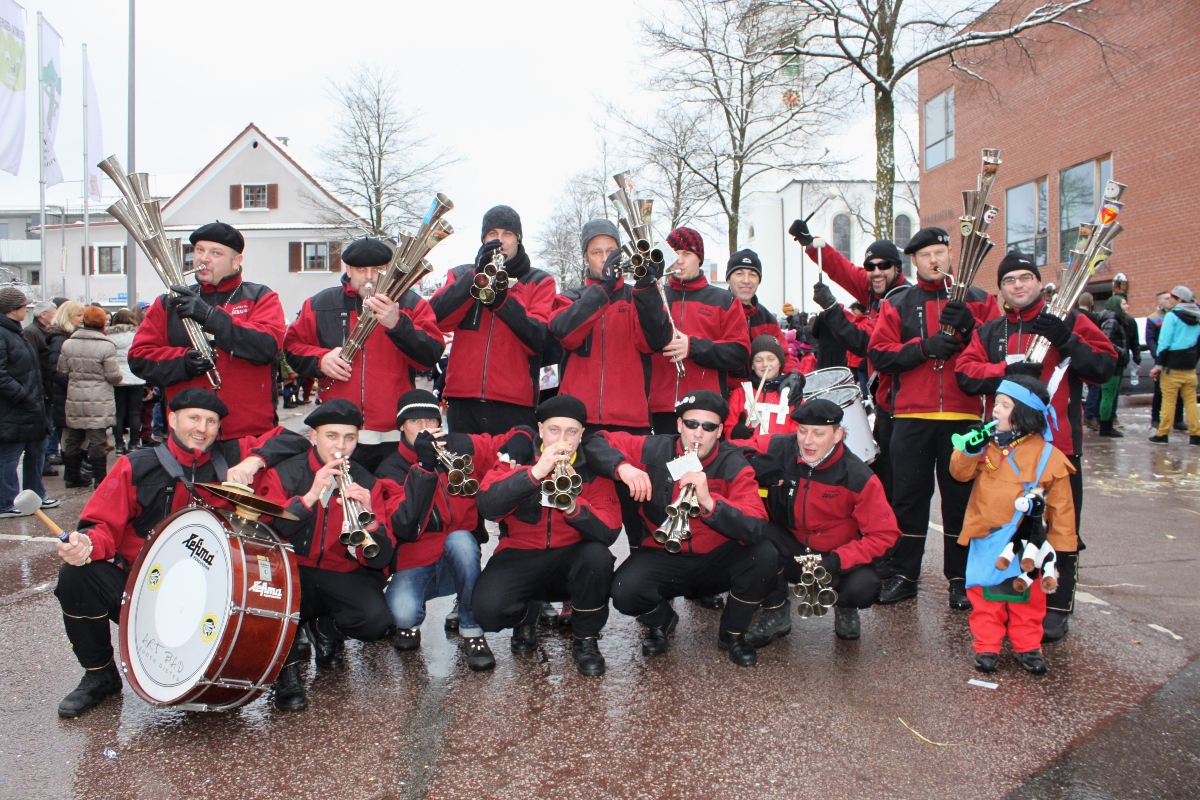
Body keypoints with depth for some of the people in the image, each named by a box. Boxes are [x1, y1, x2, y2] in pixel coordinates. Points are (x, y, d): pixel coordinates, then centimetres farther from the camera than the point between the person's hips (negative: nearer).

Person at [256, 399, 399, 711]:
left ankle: (327, 631, 11)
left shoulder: (367, 484, 0)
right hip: (292, 572, -1)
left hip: (342, 576, 1)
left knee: (377, 621, -27)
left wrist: (369, 516, -28)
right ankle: (287, 664, -9)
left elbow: (380, 560, -8)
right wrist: (310, 496, -28)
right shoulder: (283, 473, -3)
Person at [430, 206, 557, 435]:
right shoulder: (462, 275, 17)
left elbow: (537, 339, -4)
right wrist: (477, 275, -11)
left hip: (514, 402, -2)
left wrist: (503, 299, -17)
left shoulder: (539, 282, 12)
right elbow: (438, 320, -3)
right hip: (464, 400, 2)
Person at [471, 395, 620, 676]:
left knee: (597, 555, -32)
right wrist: (535, 472, -31)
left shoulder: (593, 468, -5)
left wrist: (574, 507, -32)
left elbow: (609, 532, -13)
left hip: (571, 557, 1)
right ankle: (526, 615, 12)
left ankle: (586, 639, -4)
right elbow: (487, 506, -22)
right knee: (487, 608, -27)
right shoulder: (518, 454, -6)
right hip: (519, 556, 0)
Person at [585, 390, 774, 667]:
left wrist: (709, 501, -42)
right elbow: (595, 443, -5)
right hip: (664, 556, 0)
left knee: (765, 555, -28)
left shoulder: (734, 465, -14)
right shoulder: (654, 450, -9)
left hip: (718, 559, 0)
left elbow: (754, 530, -26)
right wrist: (622, 467, -26)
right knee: (624, 592, -29)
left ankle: (733, 633, 2)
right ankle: (661, 621, 12)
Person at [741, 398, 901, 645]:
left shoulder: (857, 477, -19)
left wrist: (838, 560, -26)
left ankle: (845, 607, 10)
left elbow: (885, 534, -15)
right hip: (790, 550, 1)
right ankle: (775, 612, -5)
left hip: (838, 554, -1)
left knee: (863, 588, -32)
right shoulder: (779, 450, -16)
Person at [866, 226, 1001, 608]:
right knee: (908, 495, 5)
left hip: (963, 416, 0)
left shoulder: (978, 300, 11)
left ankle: (962, 579, 15)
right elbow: (878, 354, -1)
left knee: (962, 496, 5)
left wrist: (970, 327, -15)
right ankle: (902, 574, 15)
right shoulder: (897, 304, 10)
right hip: (911, 418, 0)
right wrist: (924, 347, -13)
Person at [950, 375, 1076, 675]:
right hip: (986, 539, 2)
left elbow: (1061, 505, -3)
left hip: (1026, 542, -2)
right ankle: (987, 646, 17)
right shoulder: (988, 444, 1)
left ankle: (1027, 646, 25)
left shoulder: (1048, 456, -8)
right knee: (985, 595, 6)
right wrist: (970, 450, -23)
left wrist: (1058, 545, -3)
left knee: (1027, 596, 10)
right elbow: (960, 471, -4)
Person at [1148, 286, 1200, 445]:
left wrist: (1158, 364, -12)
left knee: (1169, 401, -3)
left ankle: (1162, 434, -1)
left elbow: (1165, 342, -13)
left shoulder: (1172, 316, -9)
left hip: (1173, 366, -6)